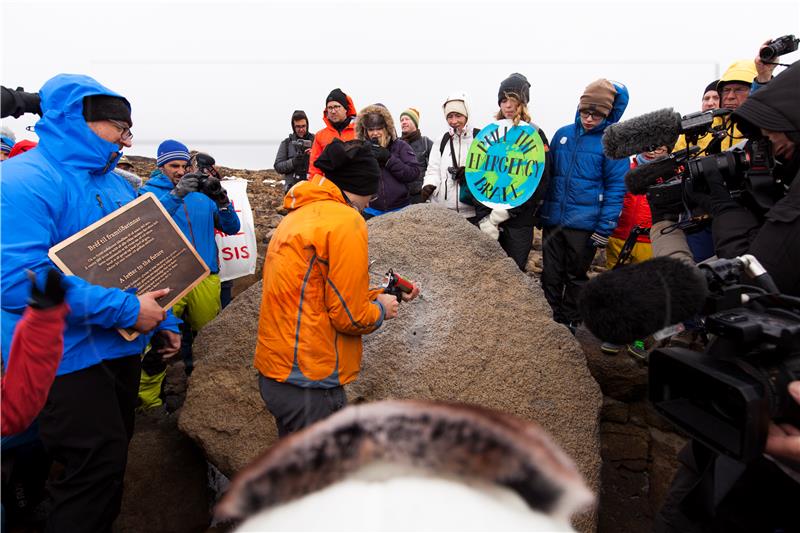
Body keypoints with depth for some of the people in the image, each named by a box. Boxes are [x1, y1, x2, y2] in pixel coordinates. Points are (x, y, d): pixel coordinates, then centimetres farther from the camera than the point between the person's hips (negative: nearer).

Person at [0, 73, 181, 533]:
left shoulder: (118, 184, 9)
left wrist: (164, 321, 11)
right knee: (98, 468, -1)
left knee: (112, 461, 21)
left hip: (121, 348, 8)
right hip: (67, 358, -8)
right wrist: (127, 310, -26)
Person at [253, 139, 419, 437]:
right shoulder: (346, 221, -17)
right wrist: (380, 309, 2)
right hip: (309, 380, -9)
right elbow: (349, 317, -17)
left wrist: (375, 296, 17)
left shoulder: (301, 214, 11)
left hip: (277, 371, 9)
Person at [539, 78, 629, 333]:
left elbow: (616, 187, -9)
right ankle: (552, 321, 26)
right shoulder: (563, 134, 6)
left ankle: (571, 324, 29)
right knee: (550, 276, 10)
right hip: (552, 219, 4)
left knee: (575, 277, 12)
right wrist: (540, 209, 13)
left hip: (584, 224, -3)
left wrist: (604, 228, -14)